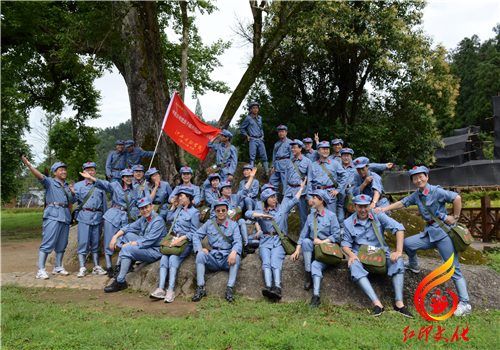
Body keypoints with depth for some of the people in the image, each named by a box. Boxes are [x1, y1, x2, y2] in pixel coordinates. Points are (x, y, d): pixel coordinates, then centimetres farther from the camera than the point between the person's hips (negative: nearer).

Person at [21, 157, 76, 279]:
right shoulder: (50, 182, 4)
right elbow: (40, 176, -15)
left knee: (62, 244, 11)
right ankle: (41, 270, -8)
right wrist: (29, 165, -31)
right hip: (52, 215, -6)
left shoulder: (67, 186, 21)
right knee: (48, 242, -11)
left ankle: (58, 267, 23)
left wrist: (72, 193, 0)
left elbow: (72, 201, 21)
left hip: (65, 216, 6)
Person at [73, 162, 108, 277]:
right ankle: (82, 268, 2)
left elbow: (104, 202, 16)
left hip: (97, 217, 2)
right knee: (83, 242, -6)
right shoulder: (78, 185, 10)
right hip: (84, 217, -2)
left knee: (96, 242, 8)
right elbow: (73, 200, -1)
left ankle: (96, 267, 16)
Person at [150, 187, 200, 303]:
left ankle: (171, 290, -36)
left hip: (185, 241, -6)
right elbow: (169, 219, 29)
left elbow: (193, 233, -5)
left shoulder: (194, 212, -1)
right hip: (173, 239, 6)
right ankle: (161, 289, -32)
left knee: (174, 258, -30)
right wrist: (173, 205, 24)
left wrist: (180, 238, -16)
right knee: (164, 257, -21)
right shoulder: (179, 209, 21)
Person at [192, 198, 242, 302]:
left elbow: (237, 241, -6)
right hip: (212, 257, 2)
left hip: (226, 259, -1)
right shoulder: (209, 224, 14)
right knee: (200, 254, -27)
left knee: (236, 257, -32)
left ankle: (230, 289, -29)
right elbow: (196, 236, 8)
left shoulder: (233, 225, 8)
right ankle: (201, 288, -25)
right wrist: (199, 249, -13)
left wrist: (234, 252, -29)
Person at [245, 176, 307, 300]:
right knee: (266, 262, -26)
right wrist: (262, 215, -11)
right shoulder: (261, 211, 16)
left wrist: (301, 187, 20)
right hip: (265, 241, 1)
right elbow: (248, 213, 0)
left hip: (279, 241, -1)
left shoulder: (283, 208, 21)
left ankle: (277, 288, -46)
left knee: (275, 261, -27)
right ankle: (268, 287, -45)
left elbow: (295, 201, 20)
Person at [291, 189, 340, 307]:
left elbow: (336, 235, -4)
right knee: (306, 241, -28)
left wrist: (323, 242, -16)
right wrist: (297, 250, -2)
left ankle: (316, 295, -39)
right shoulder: (310, 217, 16)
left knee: (316, 265, -30)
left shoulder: (331, 216, 2)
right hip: (312, 248, 4)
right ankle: (308, 275, -25)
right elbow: (303, 234, 9)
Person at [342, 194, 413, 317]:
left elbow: (399, 228, -10)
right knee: (354, 265, -34)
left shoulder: (378, 216, -1)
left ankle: (399, 303, -32)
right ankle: (377, 303, -43)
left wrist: (399, 251, -20)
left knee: (398, 261, -29)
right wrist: (351, 254, -20)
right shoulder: (348, 222, 4)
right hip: (360, 255, -1)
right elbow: (345, 243, 4)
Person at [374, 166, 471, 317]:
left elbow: (457, 198, -20)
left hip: (444, 231, -7)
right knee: (408, 243, -2)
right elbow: (401, 203, 6)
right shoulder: (416, 195, 9)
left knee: (453, 268, -5)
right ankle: (414, 265, 29)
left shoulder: (436, 191, -13)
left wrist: (455, 217, -15)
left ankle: (464, 303, 4)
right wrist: (383, 209, -5)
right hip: (430, 232, 7)